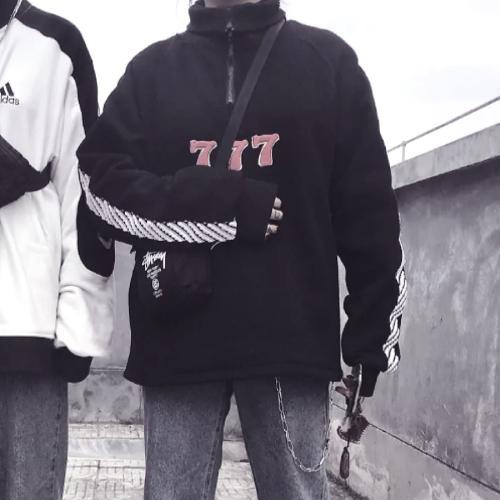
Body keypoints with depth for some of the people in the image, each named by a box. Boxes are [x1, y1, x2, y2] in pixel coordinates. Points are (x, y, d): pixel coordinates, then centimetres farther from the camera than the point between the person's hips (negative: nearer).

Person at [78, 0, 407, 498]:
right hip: (179, 338, 1)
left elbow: (369, 210, 6)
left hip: (291, 337, -1)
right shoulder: (152, 68, 12)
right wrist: (222, 206, -11)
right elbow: (101, 179, 1)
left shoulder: (328, 59, 9)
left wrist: (373, 335, 1)